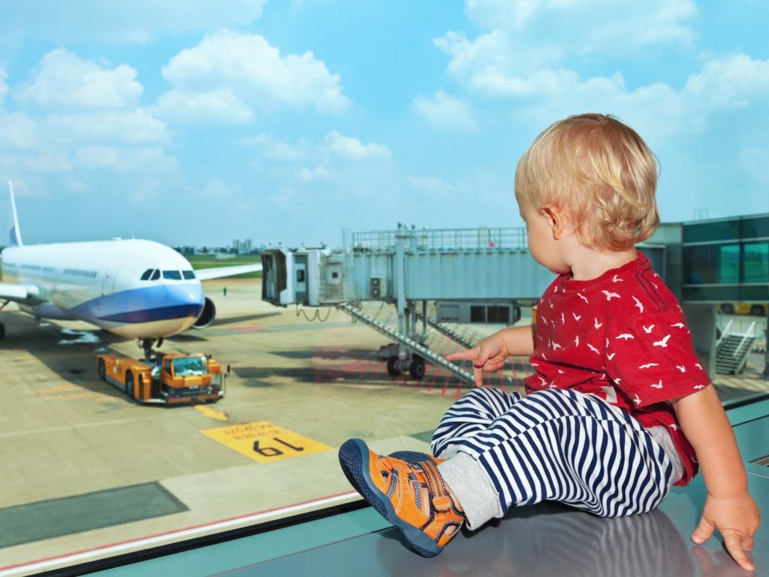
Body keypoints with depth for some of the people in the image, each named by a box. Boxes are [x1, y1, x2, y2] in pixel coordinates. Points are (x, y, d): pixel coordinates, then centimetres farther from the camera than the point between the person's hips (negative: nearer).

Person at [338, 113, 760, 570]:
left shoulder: (634, 306, -25)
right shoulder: (573, 286, 8)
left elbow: (694, 396, -26)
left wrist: (729, 494, -24)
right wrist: (508, 340, 25)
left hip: (638, 469, -10)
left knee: (551, 417, -37)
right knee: (481, 402, 6)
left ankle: (444, 505, -37)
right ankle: (444, 467, -20)